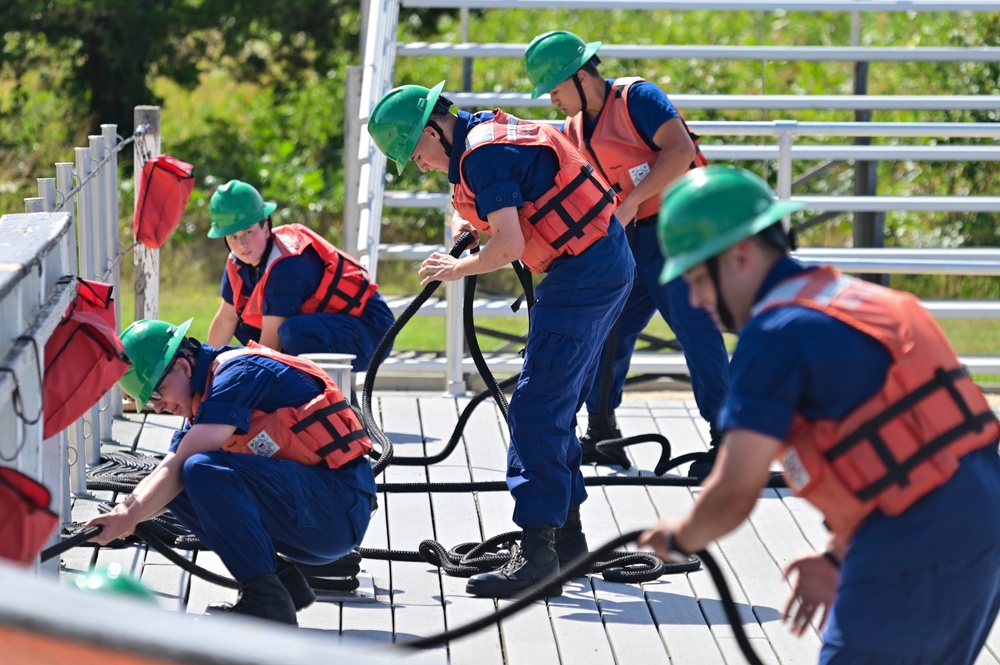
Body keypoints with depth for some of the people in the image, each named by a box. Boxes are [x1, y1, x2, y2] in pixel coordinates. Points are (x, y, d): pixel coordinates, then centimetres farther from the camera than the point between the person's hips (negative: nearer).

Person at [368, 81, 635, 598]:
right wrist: (465, 220, 10)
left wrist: (457, 269, -6)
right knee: (556, 409, 17)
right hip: (610, 264, 11)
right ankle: (566, 533, 25)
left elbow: (509, 247, -23)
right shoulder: (489, 131, 15)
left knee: (535, 411, -12)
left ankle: (537, 552, -16)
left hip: (582, 273, -11)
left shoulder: (484, 153, -16)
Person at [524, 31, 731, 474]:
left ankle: (726, 440, -11)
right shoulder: (574, 130, 14)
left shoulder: (635, 97, -11)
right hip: (626, 240, 9)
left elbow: (680, 150, -22)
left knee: (695, 330, -12)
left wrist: (630, 202, -24)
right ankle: (601, 434, 21)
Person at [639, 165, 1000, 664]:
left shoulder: (776, 335, -10)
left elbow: (733, 492, -10)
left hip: (917, 551, -9)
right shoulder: (851, 298, 19)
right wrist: (838, 558, 23)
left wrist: (680, 538, 10)